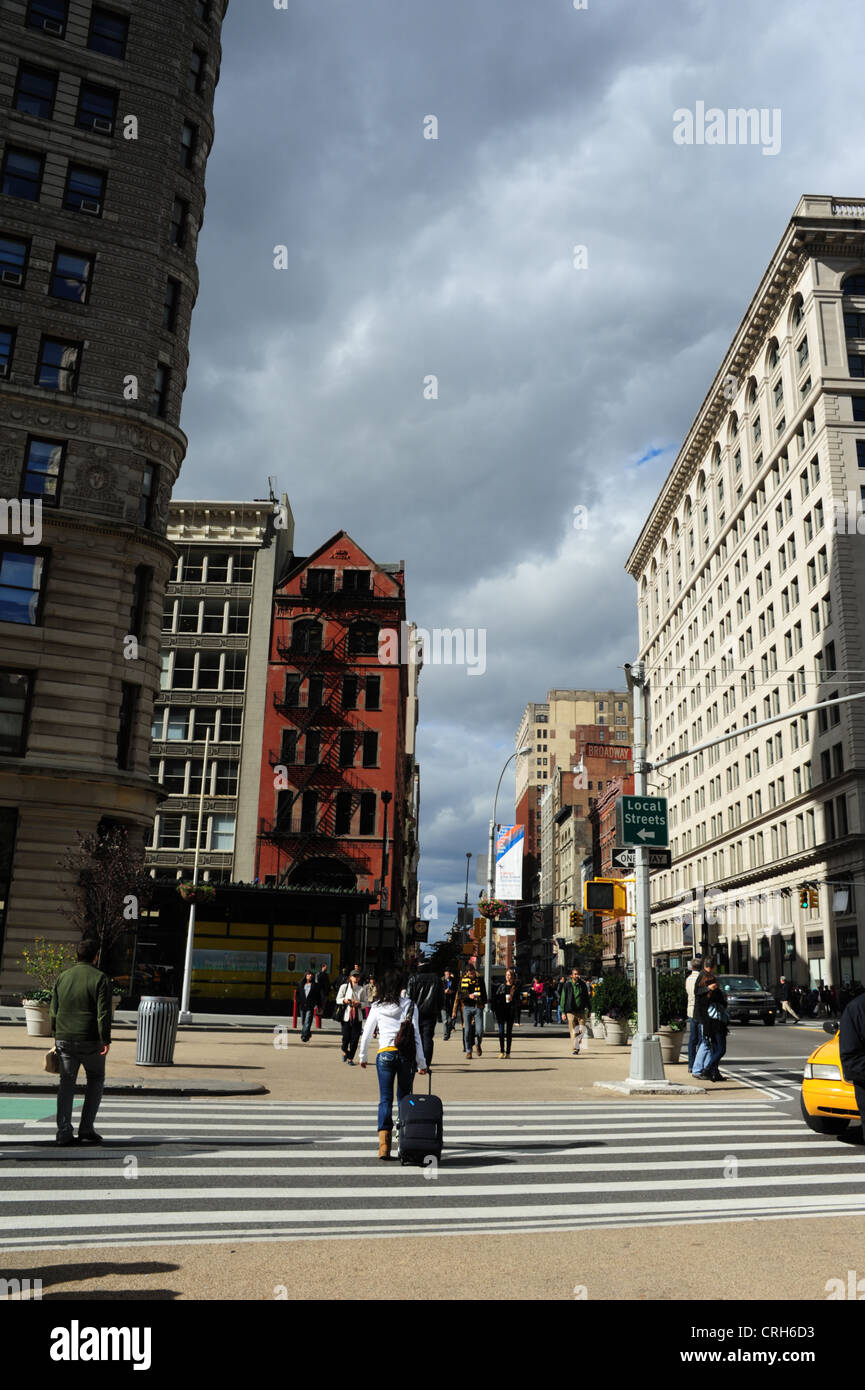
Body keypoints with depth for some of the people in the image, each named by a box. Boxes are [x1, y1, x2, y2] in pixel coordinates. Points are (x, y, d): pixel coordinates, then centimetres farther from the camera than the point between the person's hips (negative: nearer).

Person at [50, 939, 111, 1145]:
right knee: (95, 1081, 12)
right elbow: (103, 1013, -13)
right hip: (90, 1041, -4)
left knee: (66, 1083, 10)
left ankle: (64, 1132, 5)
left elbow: (53, 1010, 11)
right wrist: (106, 1040, -10)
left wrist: (56, 1036, 20)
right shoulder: (100, 978, -8)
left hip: (64, 1039, 4)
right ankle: (86, 1129, 8)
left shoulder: (62, 977, 7)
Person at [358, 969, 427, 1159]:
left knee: (385, 1099, 3)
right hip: (406, 1054, 0)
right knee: (404, 1097, 15)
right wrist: (421, 1063, 2)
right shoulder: (410, 1005, -2)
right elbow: (416, 1035, -3)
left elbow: (367, 1033, 9)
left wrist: (362, 1056, 24)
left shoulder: (377, 1007, 3)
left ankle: (384, 1144, -9)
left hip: (385, 1054, 0)